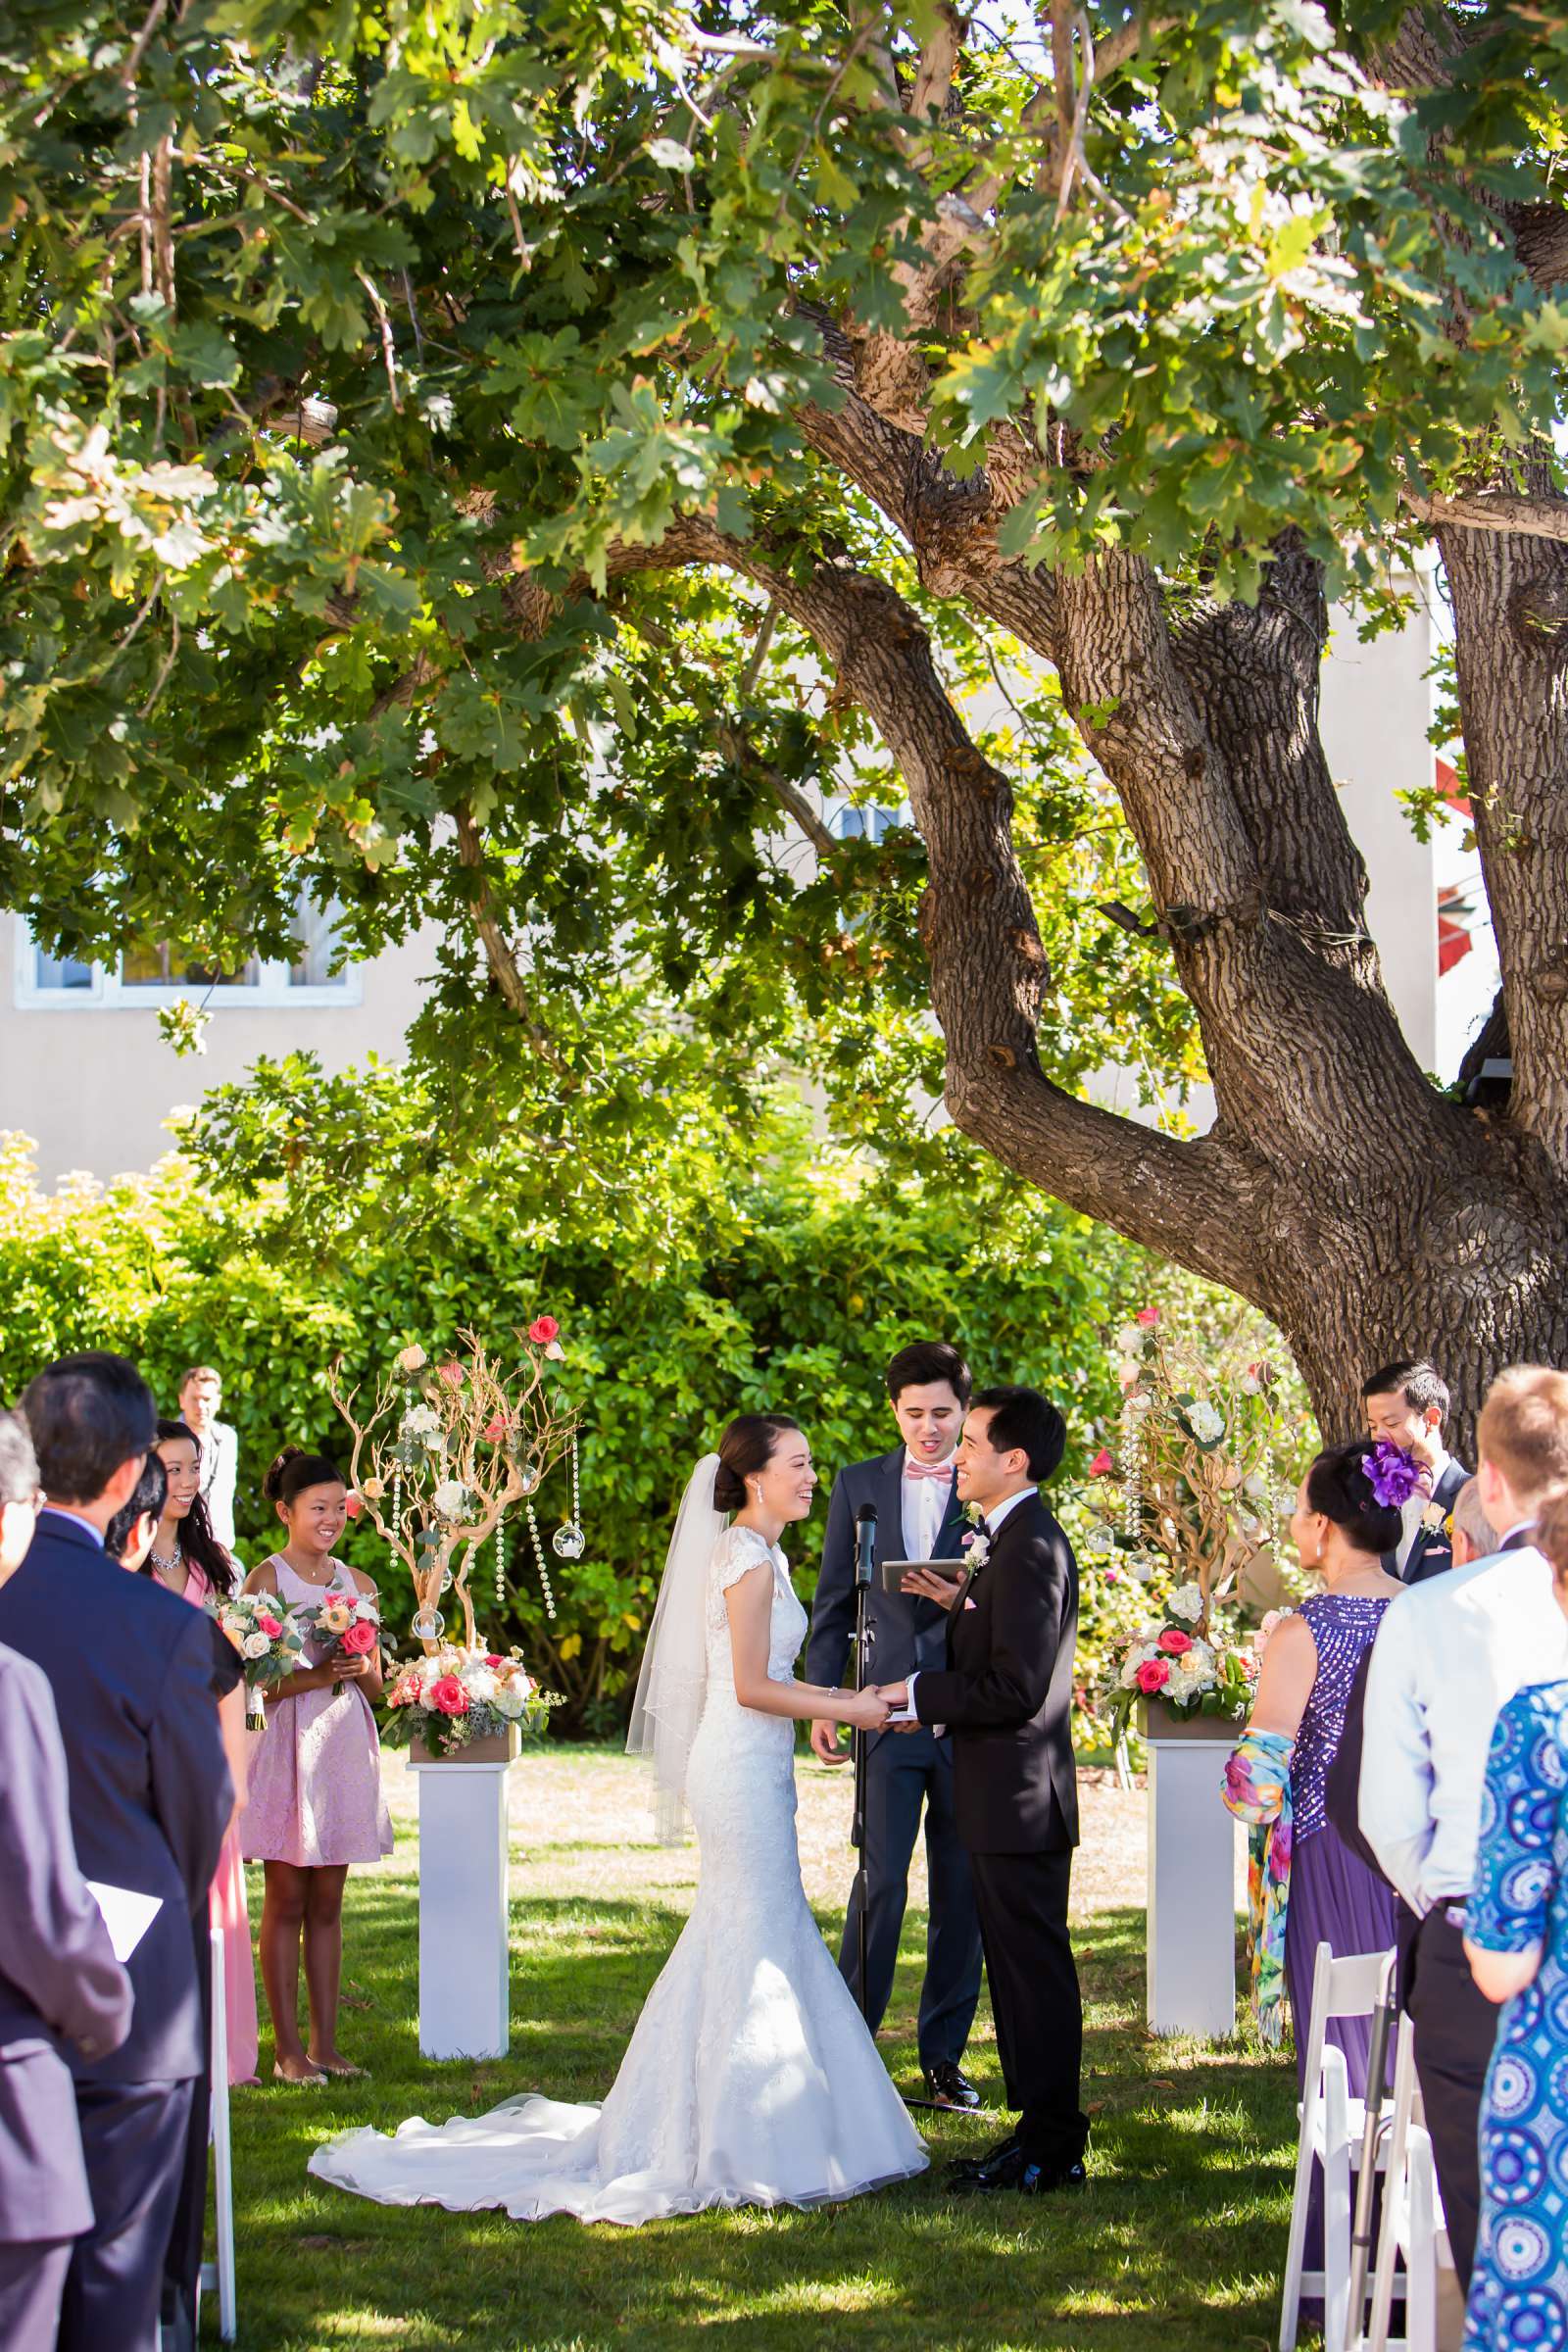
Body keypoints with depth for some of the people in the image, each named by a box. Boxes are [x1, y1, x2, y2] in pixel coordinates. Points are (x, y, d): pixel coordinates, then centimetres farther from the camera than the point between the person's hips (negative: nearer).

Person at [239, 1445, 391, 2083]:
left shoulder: (357, 1583, 12)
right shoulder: (266, 1579, -4)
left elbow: (377, 1684, 15)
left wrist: (362, 1668, -7)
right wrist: (317, 1675, -20)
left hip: (346, 1744, 5)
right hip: (288, 1744, -5)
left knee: (327, 1903, 8)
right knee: (286, 1900, -1)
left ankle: (326, 2042, 11)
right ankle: (287, 2047, 2)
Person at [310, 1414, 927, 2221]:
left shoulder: (756, 1554, 15)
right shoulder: (750, 1558, -15)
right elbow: (751, 1687, -19)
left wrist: (851, 1697, 13)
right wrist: (847, 1710, -13)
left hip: (748, 1766, 10)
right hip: (744, 1768, -10)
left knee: (734, 1937, 14)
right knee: (758, 1942, -5)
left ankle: (682, 2128, 20)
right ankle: (738, 2146, 0)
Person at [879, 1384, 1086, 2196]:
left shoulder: (1030, 1549, -19)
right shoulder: (1016, 1540, 13)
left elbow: (1016, 1688, -23)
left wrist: (917, 1693, -14)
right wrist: (960, 1605, 11)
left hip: (1019, 1796, -11)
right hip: (1006, 1797, 11)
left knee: (1034, 1968, -4)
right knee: (1019, 1967, 15)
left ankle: (1049, 2151, 2)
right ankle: (1041, 2129, 23)